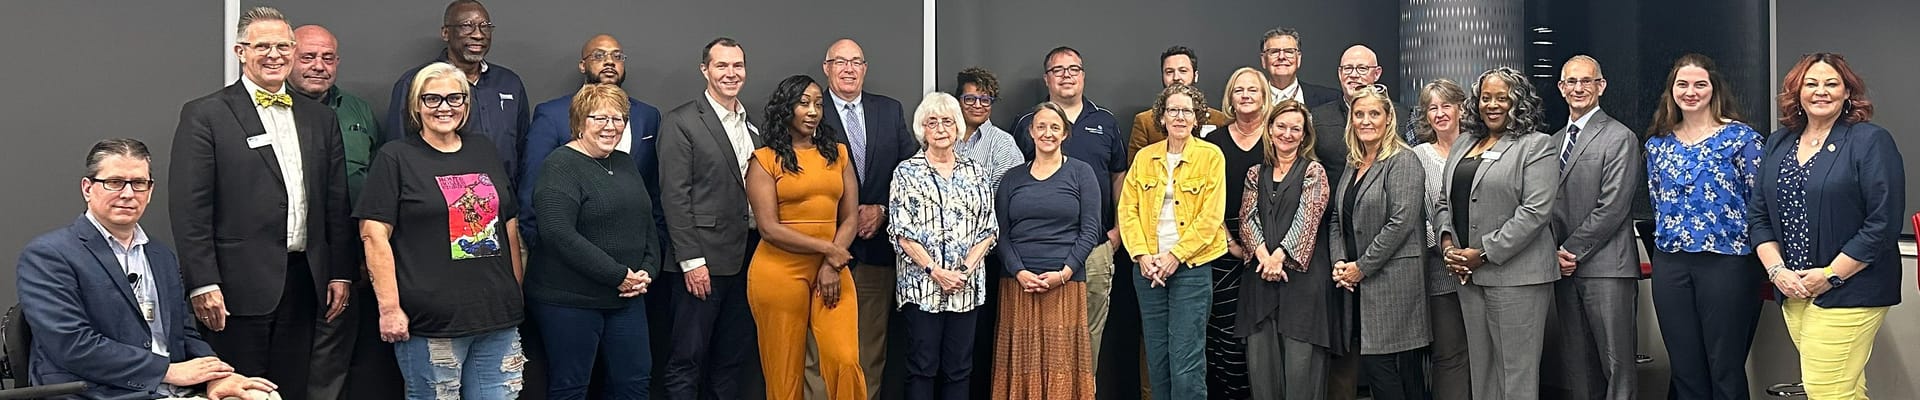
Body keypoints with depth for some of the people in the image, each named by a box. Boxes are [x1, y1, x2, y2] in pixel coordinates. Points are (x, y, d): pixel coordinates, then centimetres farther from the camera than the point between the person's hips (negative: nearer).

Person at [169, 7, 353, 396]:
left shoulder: (321, 118, 13)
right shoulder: (205, 115, -2)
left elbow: (336, 203, 14)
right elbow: (189, 208, -8)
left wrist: (341, 273, 9)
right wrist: (203, 284, -13)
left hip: (303, 284, 5)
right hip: (238, 287, -4)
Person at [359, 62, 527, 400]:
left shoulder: (485, 151, 14)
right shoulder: (395, 158, -1)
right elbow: (374, 235, -7)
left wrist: (517, 293, 14)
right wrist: (389, 308, -13)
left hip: (498, 318, 5)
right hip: (430, 323, -4)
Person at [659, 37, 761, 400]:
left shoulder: (752, 126, 14)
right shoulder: (681, 122, -6)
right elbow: (674, 196, -11)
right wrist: (691, 260, -16)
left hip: (745, 261, 7)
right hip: (702, 264, -6)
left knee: (732, 360, 12)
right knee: (687, 362, -1)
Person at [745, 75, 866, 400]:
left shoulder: (837, 154, 12)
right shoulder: (764, 160, 0)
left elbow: (850, 218, 7)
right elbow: (769, 228, -8)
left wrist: (832, 264, -9)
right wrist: (826, 248, -11)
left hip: (832, 270, 3)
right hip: (779, 272, -3)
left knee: (846, 363, -11)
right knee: (784, 373, 3)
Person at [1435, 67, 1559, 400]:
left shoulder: (1535, 146, -5)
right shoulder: (1463, 144, 16)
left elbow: (1535, 211, -14)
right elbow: (1444, 202, 19)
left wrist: (1484, 253, -15)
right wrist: (1447, 241, 0)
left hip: (1516, 276, -6)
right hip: (1469, 276, 7)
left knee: (1517, 372, -3)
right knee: (1480, 367, 12)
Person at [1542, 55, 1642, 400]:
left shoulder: (1620, 138, -4)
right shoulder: (1554, 141, 17)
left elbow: (1613, 207, -11)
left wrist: (1572, 251, -10)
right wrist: (1555, 252, 0)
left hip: (1605, 266, -6)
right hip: (1566, 267, 6)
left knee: (1616, 363, -6)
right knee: (1577, 367, 8)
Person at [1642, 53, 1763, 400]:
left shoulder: (1741, 138, -3)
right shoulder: (1658, 143, 11)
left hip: (1727, 262, -4)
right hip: (1670, 263, 4)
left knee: (1726, 371, 0)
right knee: (1685, 370, 9)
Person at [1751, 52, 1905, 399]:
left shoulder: (1871, 142, -6)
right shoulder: (1778, 143, 12)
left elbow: (1884, 224, -13)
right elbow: (1758, 214, 12)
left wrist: (1830, 275, -14)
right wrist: (1777, 270, -2)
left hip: (1848, 290, -5)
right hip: (1792, 290, 6)